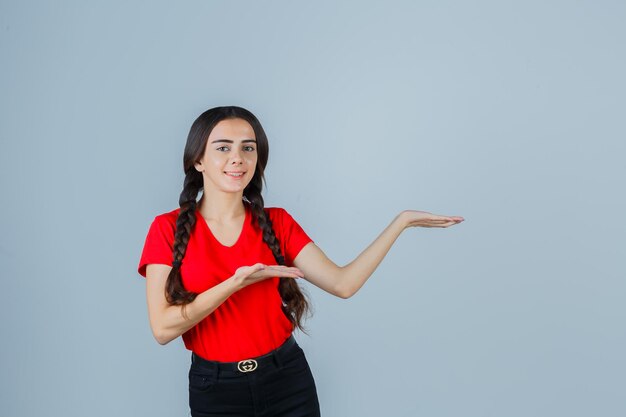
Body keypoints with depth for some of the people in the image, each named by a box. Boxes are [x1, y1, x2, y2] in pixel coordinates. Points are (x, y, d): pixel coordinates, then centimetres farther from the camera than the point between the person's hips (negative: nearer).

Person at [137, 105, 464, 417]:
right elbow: (162, 328, -13)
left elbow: (342, 283, -9)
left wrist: (401, 221, -10)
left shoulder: (276, 222, 0)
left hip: (287, 380, 2)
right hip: (215, 388, -1)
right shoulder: (168, 228, -6)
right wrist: (236, 282, -23)